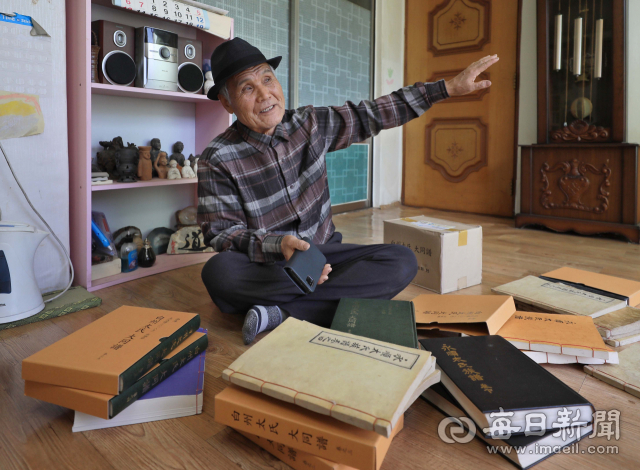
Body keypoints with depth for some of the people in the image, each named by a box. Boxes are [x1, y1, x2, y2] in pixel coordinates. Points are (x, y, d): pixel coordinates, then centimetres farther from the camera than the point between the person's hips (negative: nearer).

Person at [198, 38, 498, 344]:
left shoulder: (308, 124, 1)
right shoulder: (217, 160, -9)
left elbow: (370, 115, 8)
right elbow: (222, 233, -12)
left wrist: (449, 87, 8)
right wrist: (278, 245, -32)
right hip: (265, 265, -3)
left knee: (402, 261, -19)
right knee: (219, 272, -36)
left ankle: (282, 314, -25)